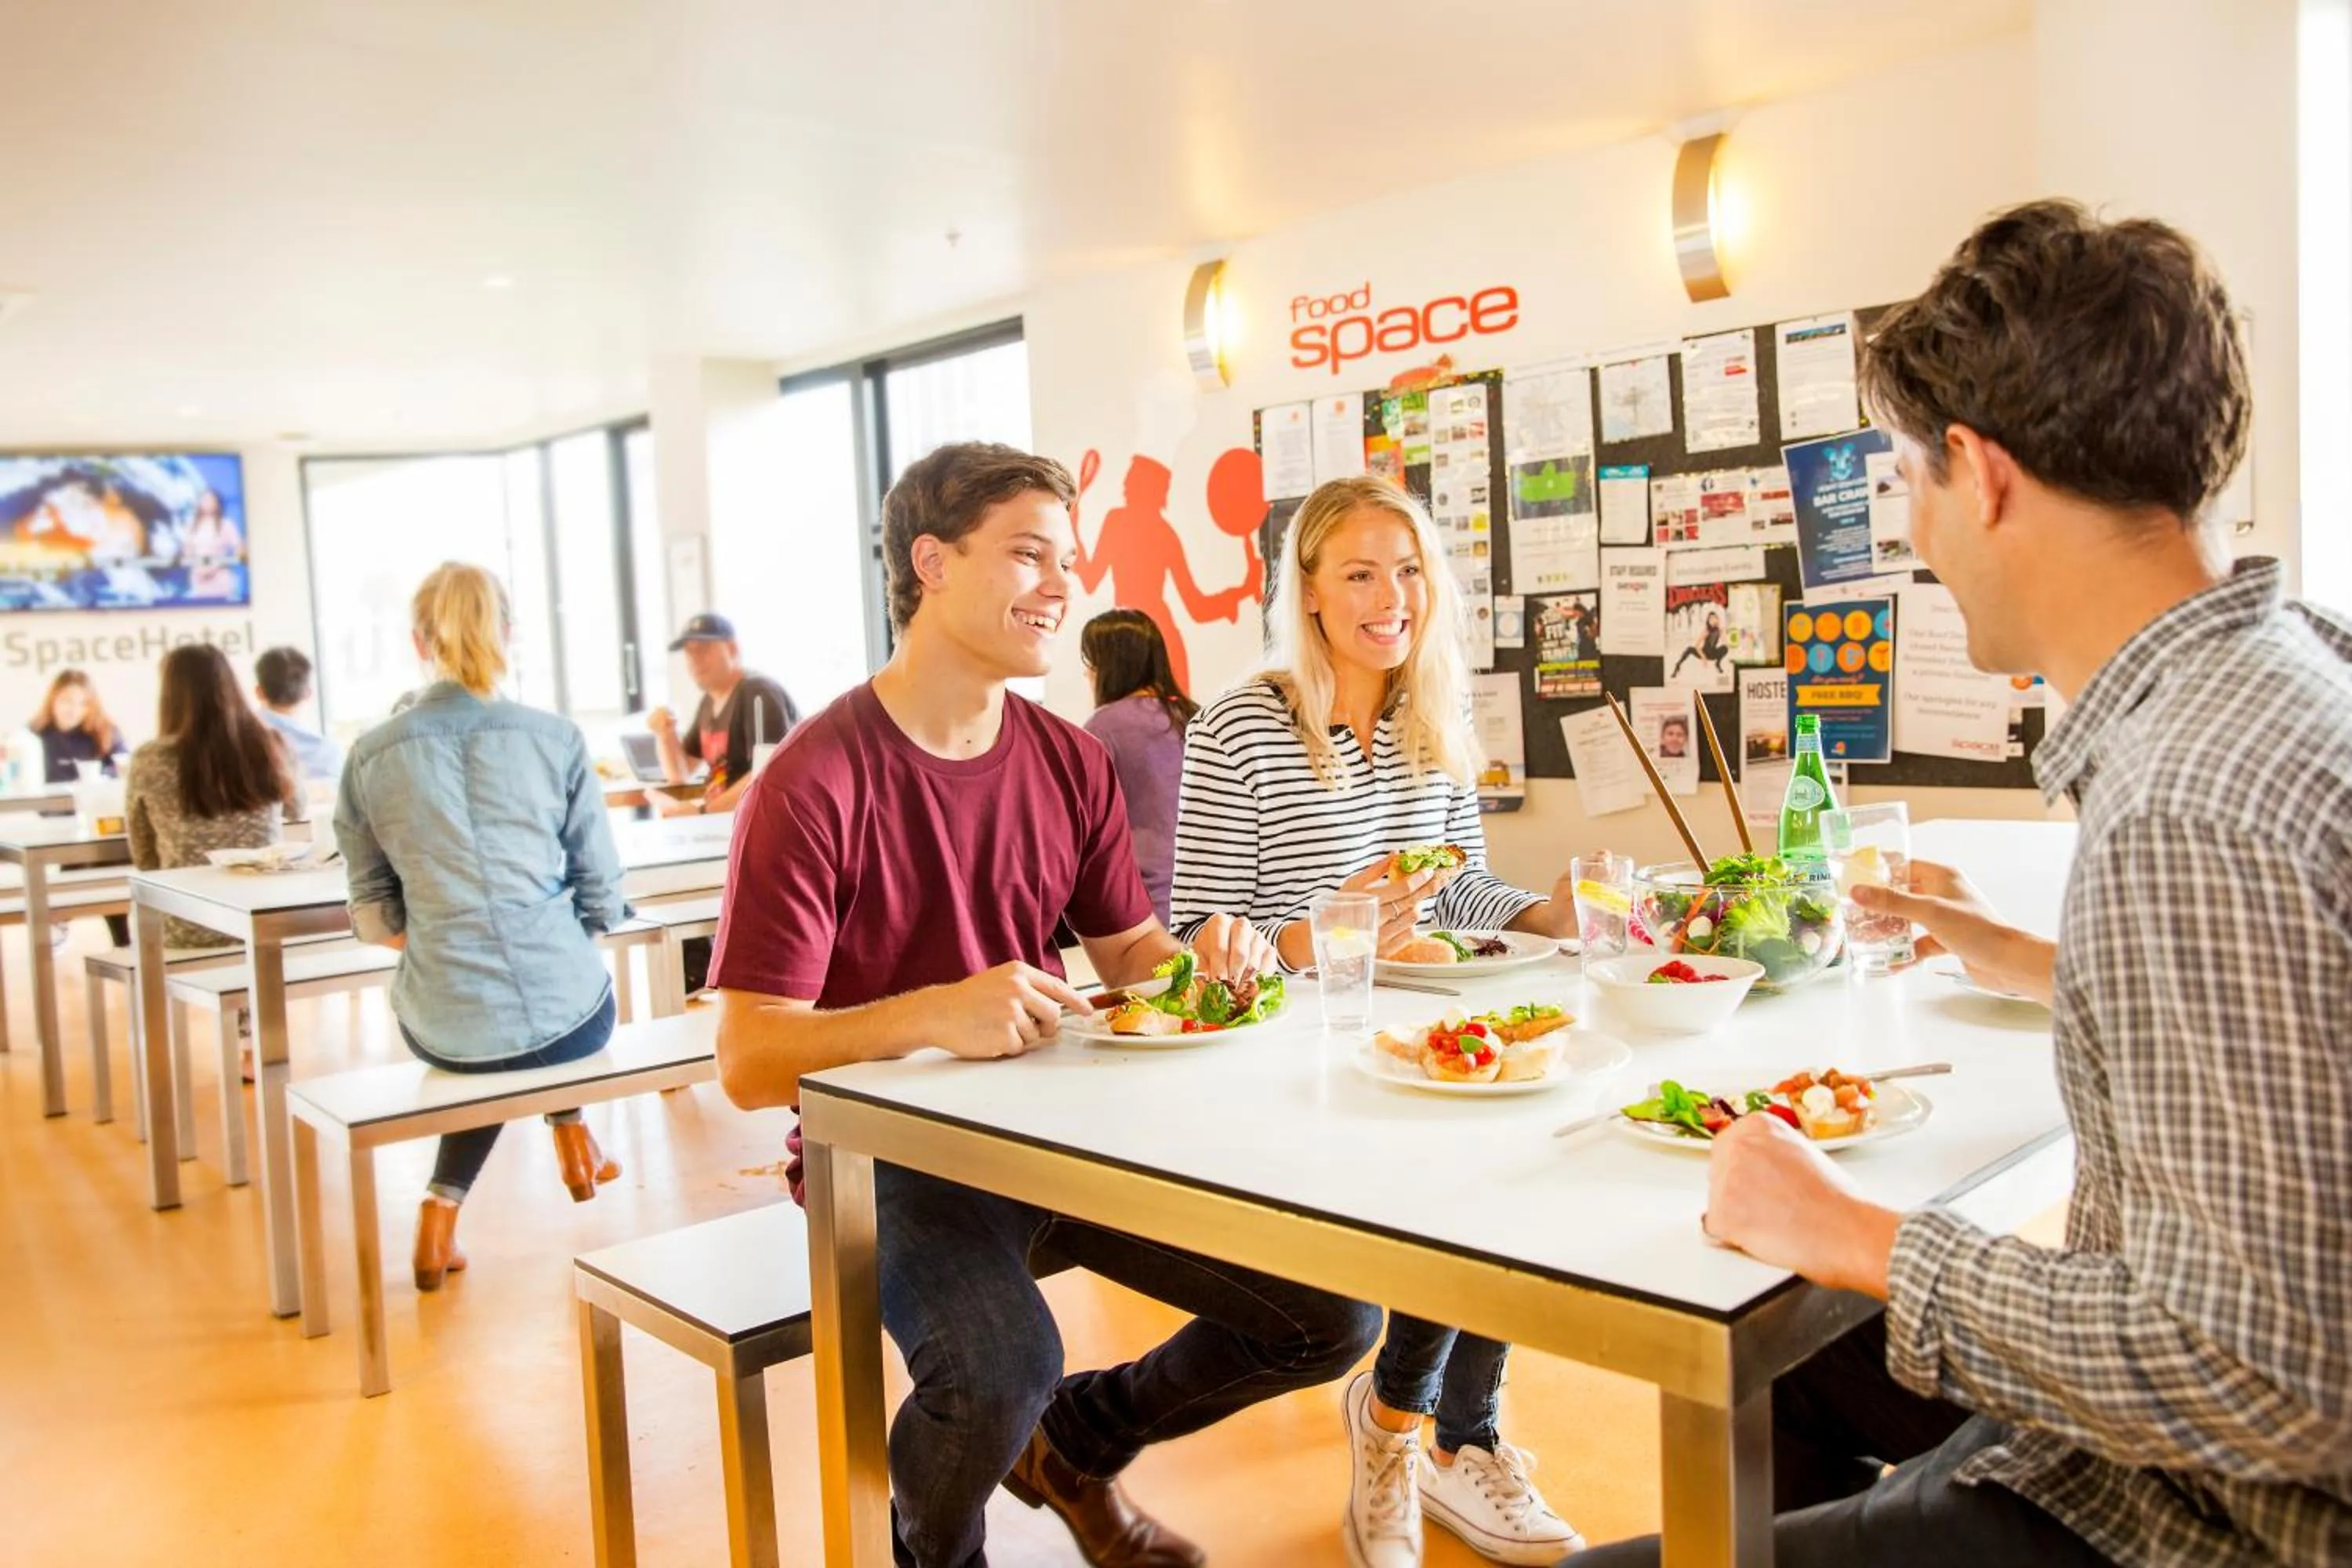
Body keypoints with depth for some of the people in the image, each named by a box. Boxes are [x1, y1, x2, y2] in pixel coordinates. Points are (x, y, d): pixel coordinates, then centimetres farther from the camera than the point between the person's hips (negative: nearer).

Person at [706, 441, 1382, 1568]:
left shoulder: (1071, 765, 4)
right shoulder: (816, 781, -16)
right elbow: (750, 1063, -19)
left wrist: (1198, 957, -10)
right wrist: (935, 1013, -36)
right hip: (890, 1150, -6)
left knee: (1334, 1314, -3)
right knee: (1003, 1372, -34)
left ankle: (1078, 1437, 25)